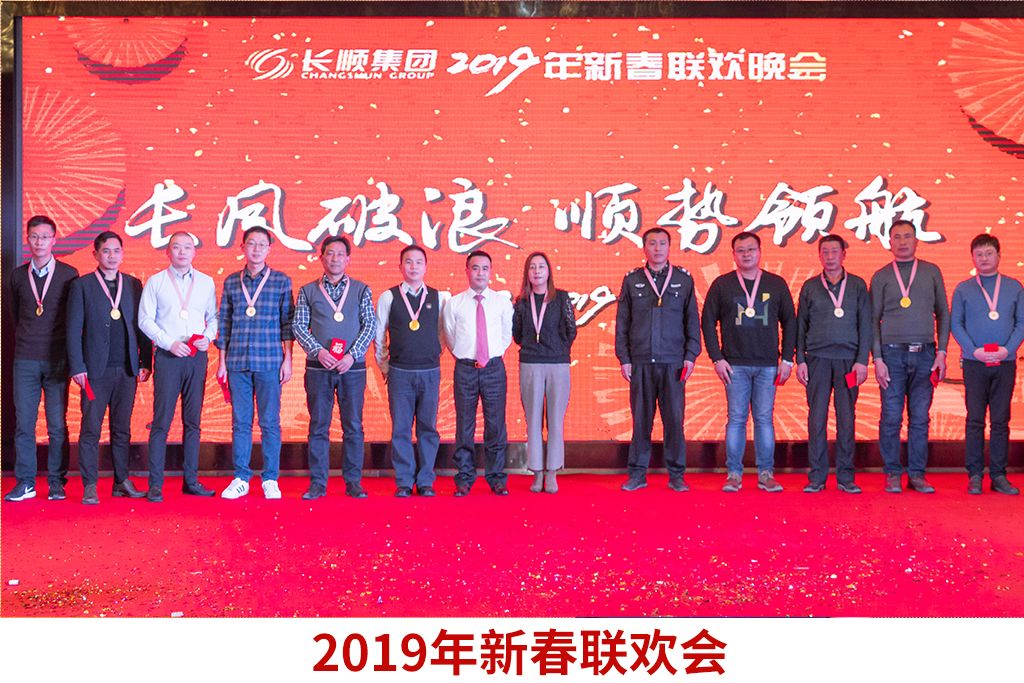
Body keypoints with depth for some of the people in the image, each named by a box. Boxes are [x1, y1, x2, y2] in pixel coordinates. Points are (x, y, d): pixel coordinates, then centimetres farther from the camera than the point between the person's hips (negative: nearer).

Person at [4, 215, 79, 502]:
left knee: (57, 425, 0)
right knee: (23, 423, 2)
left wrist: (71, 358, 3)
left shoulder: (68, 274, 1)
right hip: (25, 361, 2)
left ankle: (56, 482, 9)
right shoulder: (18, 275, 9)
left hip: (57, 360, -2)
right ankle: (25, 482, 9)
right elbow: (14, 317, 17)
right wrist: (21, 347, 14)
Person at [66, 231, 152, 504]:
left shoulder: (134, 285, 11)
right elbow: (74, 329, -1)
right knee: (91, 429, -2)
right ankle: (90, 487, 2)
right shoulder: (82, 285, 2)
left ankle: (122, 482, 15)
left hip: (127, 369, 3)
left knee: (122, 429, 8)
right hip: (96, 369, -3)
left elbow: (141, 325, 11)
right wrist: (77, 367, -8)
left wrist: (146, 362, 4)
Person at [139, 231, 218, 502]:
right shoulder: (155, 282, 4)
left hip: (197, 358, 3)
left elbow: (214, 316, 15)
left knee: (193, 421, 7)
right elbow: (145, 320, 1)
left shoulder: (206, 282, 11)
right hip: (167, 357, -3)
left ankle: (191, 480, 13)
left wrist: (208, 337, -4)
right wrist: (170, 343, -10)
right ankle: (155, 484, -3)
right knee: (162, 421, -5)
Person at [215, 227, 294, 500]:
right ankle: (240, 479, 11)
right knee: (240, 422, 5)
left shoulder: (282, 281, 4)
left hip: (269, 362, -2)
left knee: (270, 422, 1)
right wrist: (222, 361, 7)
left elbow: (287, 323, 3)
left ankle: (270, 479, 8)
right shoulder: (231, 282, 10)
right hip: (237, 362, 2)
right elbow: (223, 323, 12)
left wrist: (287, 360, -2)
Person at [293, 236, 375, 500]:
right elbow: (298, 326, 3)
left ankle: (353, 482, 9)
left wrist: (352, 355, -11)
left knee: (353, 426, 2)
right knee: (318, 426, 2)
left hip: (353, 367, 0)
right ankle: (317, 483, 7)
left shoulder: (361, 290, 9)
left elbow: (370, 325, 2)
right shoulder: (308, 291, 9)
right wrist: (319, 352, -12)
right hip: (318, 367, 0)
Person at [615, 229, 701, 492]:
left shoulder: (683, 279, 8)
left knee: (674, 419, -1)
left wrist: (691, 356, 1)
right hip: (640, 362, 0)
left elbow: (692, 321, 9)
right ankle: (637, 474, 10)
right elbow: (622, 323, 9)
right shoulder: (632, 280, 9)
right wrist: (623, 358, 2)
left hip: (673, 362, 0)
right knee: (641, 419, 3)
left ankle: (676, 475, 8)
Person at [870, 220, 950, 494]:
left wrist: (941, 352, 1)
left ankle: (917, 474, 9)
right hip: (893, 353, -1)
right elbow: (873, 320, 5)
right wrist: (877, 359, -4)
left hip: (924, 354, 1)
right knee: (891, 417, -2)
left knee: (920, 418, 3)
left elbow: (943, 314, 11)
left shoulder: (932, 272, 11)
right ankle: (893, 474, 6)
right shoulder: (881, 276, 7)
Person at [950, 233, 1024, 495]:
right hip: (974, 363, -1)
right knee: (975, 420, -1)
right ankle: (974, 475, 4)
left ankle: (999, 476, 8)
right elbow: (955, 324, 2)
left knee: (1001, 421, 3)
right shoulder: (963, 289, 6)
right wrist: (974, 350, -11)